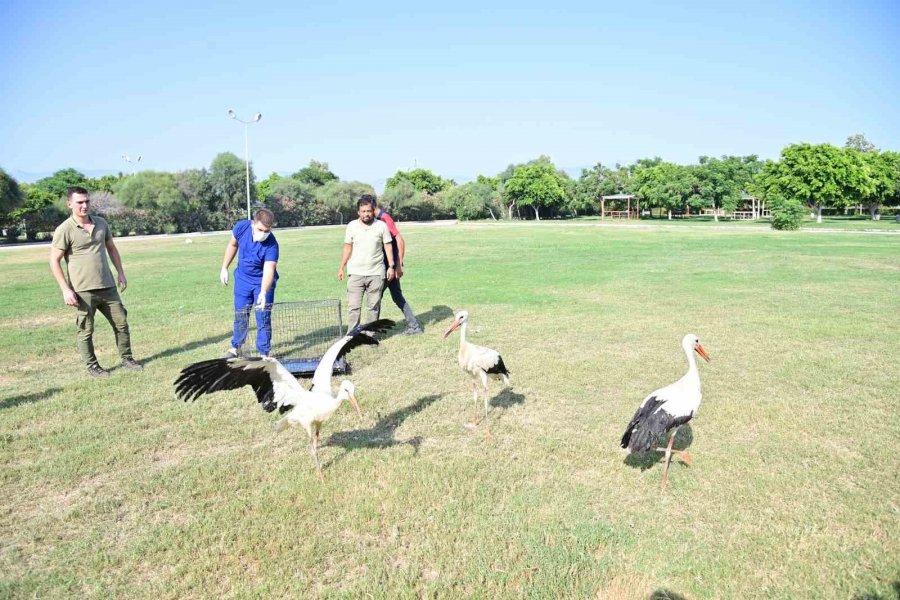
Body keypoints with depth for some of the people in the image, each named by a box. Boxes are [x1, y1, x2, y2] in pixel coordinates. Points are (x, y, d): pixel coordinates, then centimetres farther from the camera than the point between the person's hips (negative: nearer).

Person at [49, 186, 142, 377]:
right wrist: (66, 290, -12)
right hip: (83, 291, -5)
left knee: (121, 323, 9)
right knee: (86, 331, 5)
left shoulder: (101, 223, 7)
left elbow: (111, 248, 19)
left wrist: (121, 273, 13)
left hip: (108, 287, 5)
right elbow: (54, 261, -7)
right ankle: (92, 366, 19)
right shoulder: (64, 230, -9)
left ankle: (127, 358, 24)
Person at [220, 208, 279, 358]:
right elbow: (233, 245, 1)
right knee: (240, 315, 15)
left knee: (263, 318, -1)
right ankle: (236, 347, 33)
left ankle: (264, 353, 12)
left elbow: (269, 270, -41)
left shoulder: (271, 245, -32)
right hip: (242, 278, 4)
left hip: (263, 282, -4)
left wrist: (263, 292, -57)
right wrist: (224, 268, 4)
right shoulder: (241, 227, -21)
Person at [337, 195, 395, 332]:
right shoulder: (351, 226, 3)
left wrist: (391, 266, -3)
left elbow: (388, 246, 3)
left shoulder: (381, 226, -1)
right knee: (353, 306, -3)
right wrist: (341, 268, 8)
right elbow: (348, 248, 8)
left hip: (376, 273, 0)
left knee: (373, 306, 6)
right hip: (355, 273, 0)